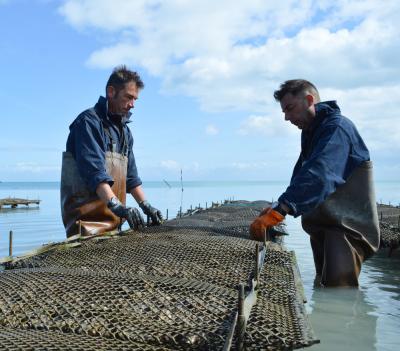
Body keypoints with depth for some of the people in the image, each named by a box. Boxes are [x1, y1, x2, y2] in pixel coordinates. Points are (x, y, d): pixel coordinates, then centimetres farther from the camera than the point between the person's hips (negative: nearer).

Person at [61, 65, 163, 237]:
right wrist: (117, 206, -32)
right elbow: (94, 171, -22)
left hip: (112, 218, 8)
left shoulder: (124, 130, 18)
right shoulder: (88, 121, -9)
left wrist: (145, 205, 10)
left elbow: (130, 176, 21)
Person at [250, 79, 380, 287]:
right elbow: (301, 175, 16)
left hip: (348, 225, -10)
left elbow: (318, 175, -35)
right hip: (323, 225, 10)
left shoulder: (336, 127, -18)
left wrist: (279, 211, -44)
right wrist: (276, 208, 0)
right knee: (323, 286, 18)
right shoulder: (311, 133, 14)